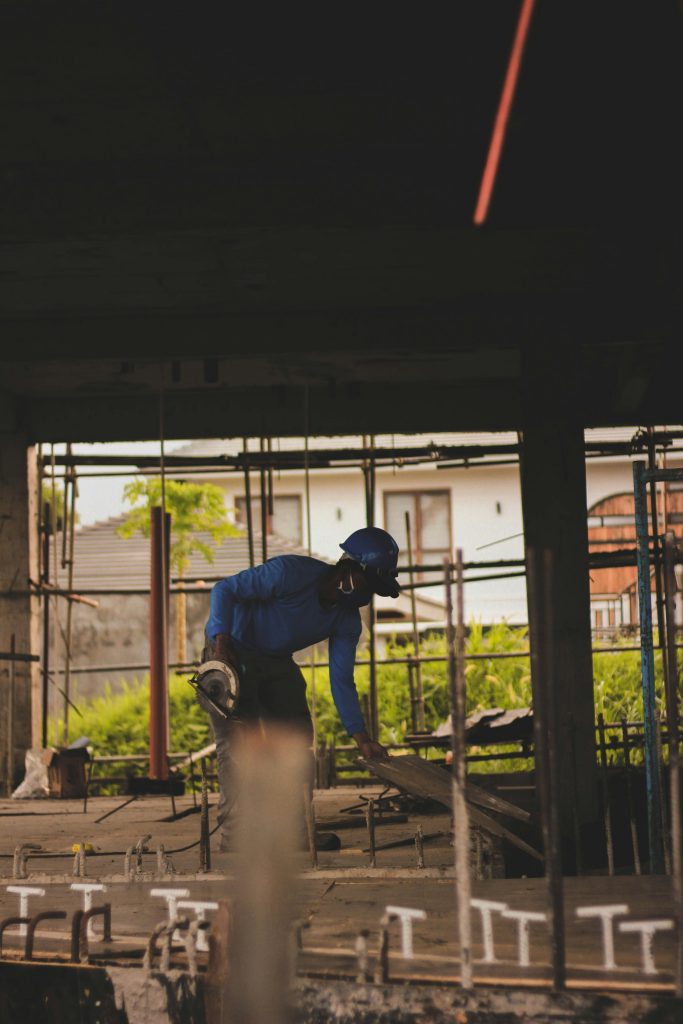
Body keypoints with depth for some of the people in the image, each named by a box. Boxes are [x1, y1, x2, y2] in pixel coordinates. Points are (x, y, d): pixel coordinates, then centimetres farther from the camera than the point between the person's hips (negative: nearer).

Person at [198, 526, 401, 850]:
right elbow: (225, 589, -25)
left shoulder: (348, 621, -7)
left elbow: (341, 680, -3)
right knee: (237, 743, -14)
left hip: (277, 664, 8)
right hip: (231, 655, -7)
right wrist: (221, 642, -38)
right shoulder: (292, 572, -28)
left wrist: (361, 736, -12)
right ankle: (235, 835, -14)